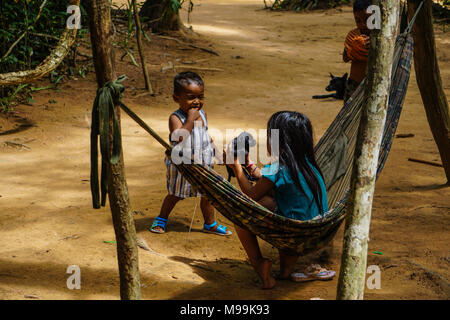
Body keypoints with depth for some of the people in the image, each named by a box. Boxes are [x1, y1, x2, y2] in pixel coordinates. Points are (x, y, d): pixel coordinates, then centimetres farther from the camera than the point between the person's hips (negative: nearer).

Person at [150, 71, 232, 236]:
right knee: (174, 195, 14)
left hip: (203, 165, 5)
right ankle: (161, 218, 36)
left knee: (207, 195, 13)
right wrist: (190, 119, -35)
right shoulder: (175, 118, -20)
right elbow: (179, 137, -38)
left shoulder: (202, 114, 1)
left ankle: (210, 224, 31)